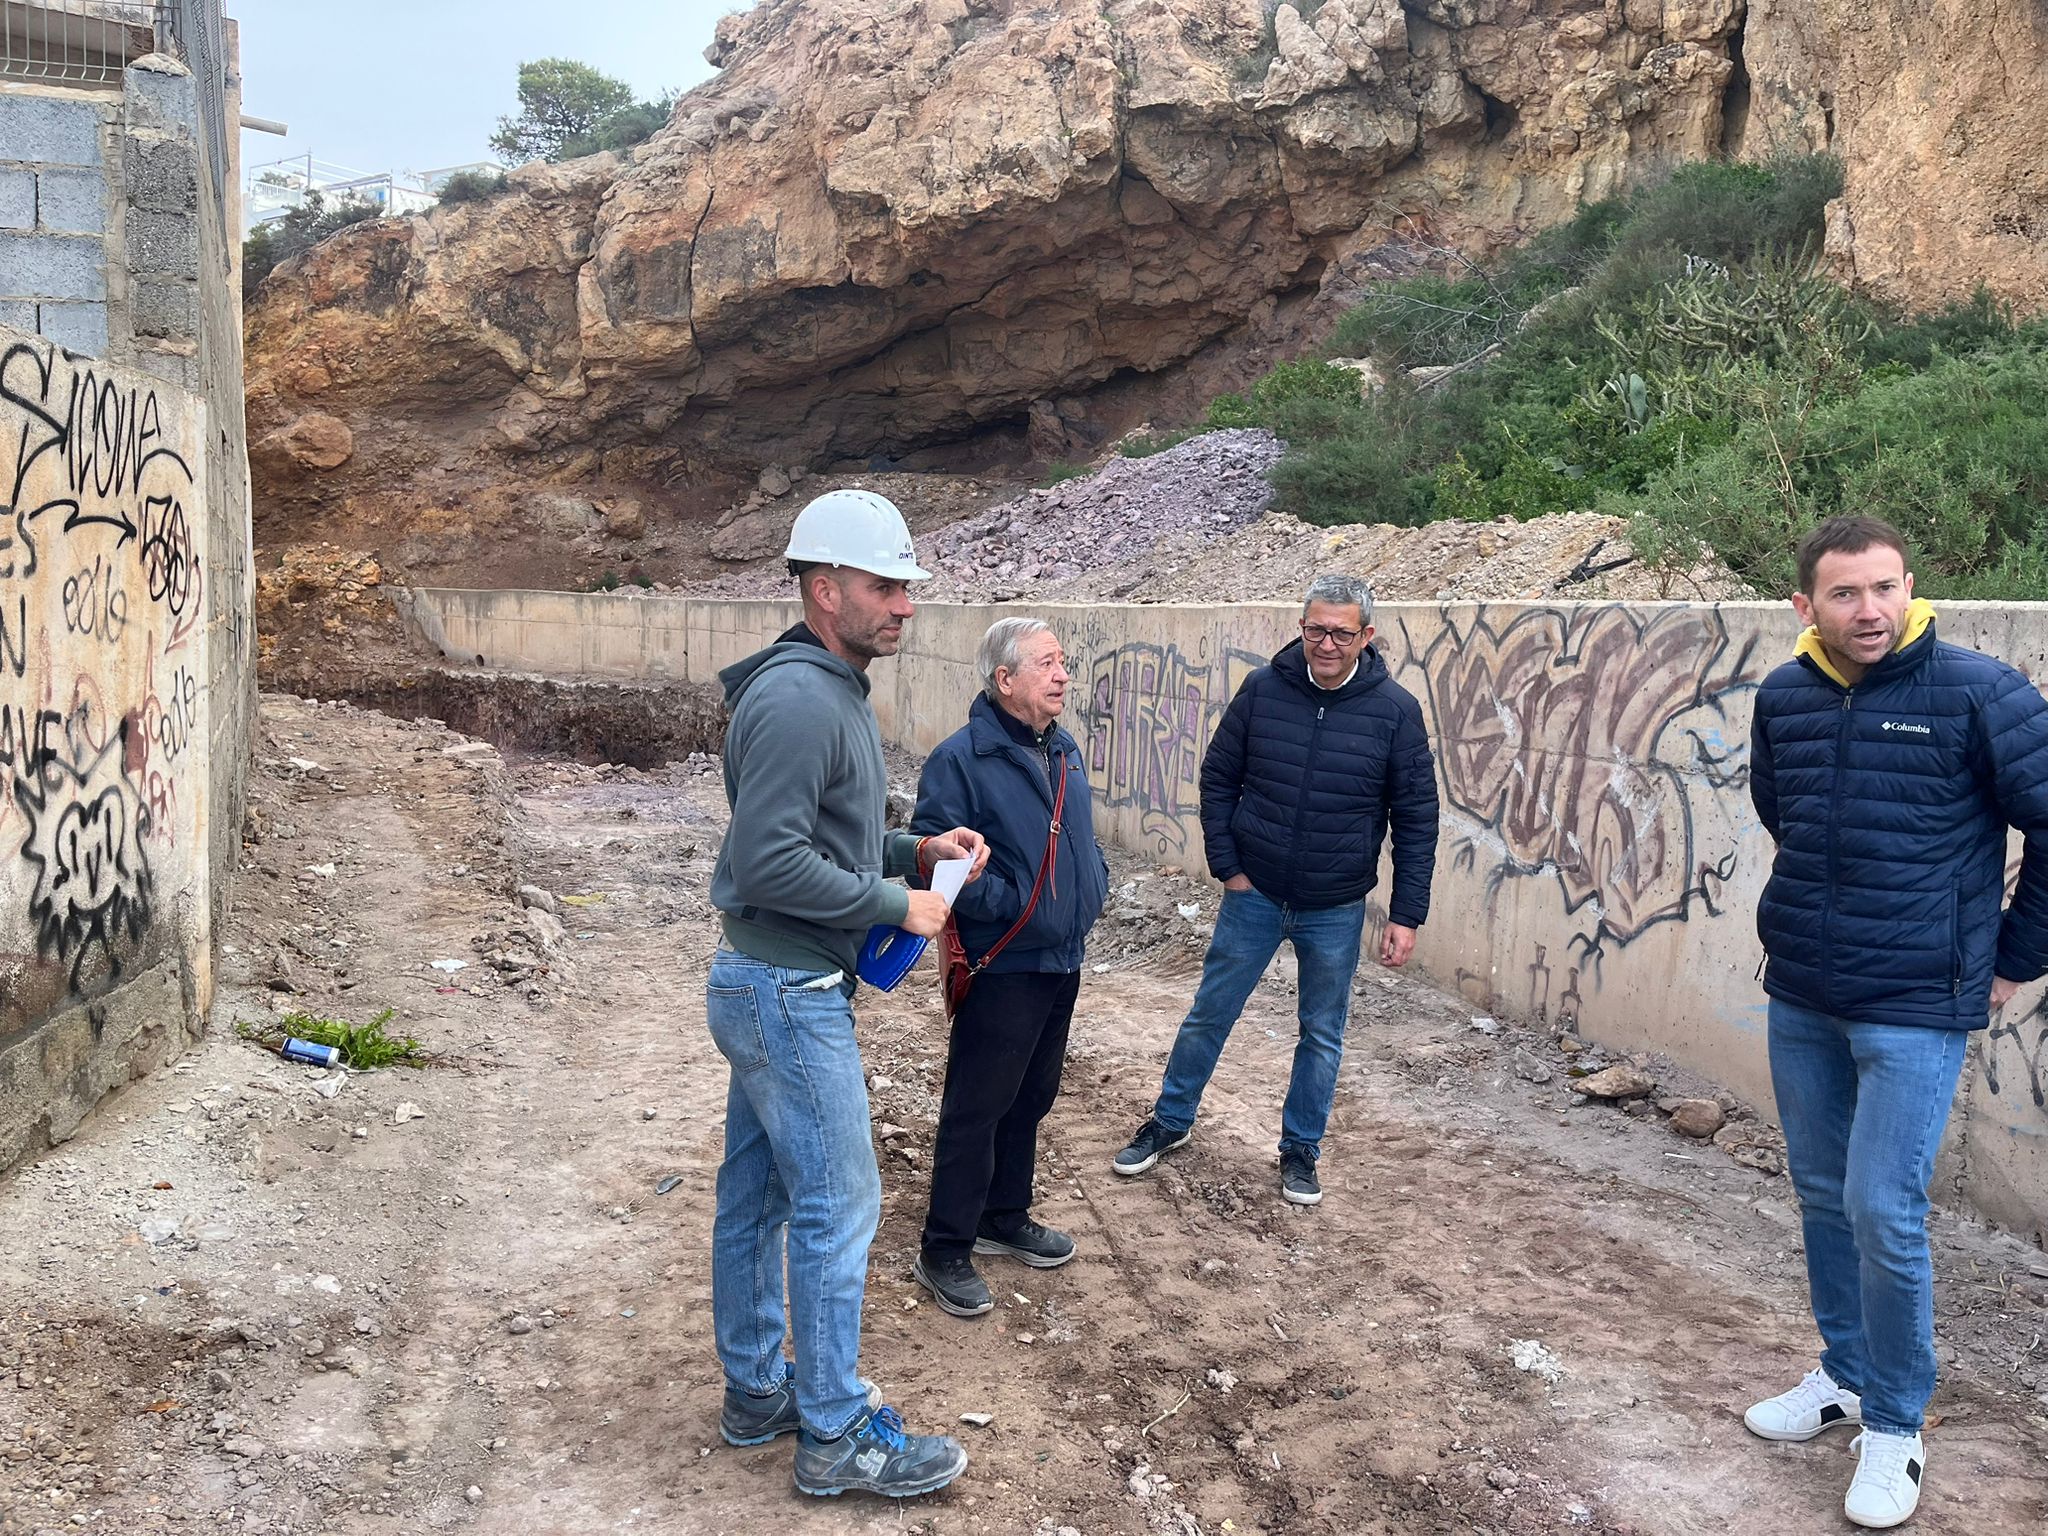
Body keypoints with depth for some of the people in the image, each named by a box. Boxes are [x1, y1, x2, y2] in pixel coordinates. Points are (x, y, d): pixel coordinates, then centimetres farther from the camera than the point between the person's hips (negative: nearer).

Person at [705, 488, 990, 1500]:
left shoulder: (829, 691, 12)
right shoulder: (797, 700, -21)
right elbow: (772, 862, -26)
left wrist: (916, 849, 5)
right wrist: (898, 906, -18)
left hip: (768, 987, 10)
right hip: (790, 996, -10)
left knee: (755, 1193, 17)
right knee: (837, 1205, -1)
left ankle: (756, 1391, 30)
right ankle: (837, 1435, 10)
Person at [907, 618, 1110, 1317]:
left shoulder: (1064, 751, 10)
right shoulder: (961, 758, -17)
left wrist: (1096, 883, 5)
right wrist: (1007, 903, -22)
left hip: (1063, 963, 8)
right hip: (1002, 966, -8)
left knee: (1031, 1099, 19)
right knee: (975, 1108, 0)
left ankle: (1005, 1217, 36)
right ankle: (944, 1250, 12)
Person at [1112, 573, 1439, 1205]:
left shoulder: (1395, 711, -10)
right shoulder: (1263, 690, -8)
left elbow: (1417, 819, -5)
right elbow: (1218, 779, 2)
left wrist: (1406, 915, -7)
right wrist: (1227, 865, -4)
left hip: (1336, 911, -1)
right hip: (1254, 894, 1)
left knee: (1322, 1035, 13)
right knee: (1209, 1015, 11)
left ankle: (1300, 1151, 30)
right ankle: (1171, 1122, 31)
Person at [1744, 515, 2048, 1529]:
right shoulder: (1783, 699, 1)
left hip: (1915, 1008, -5)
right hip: (1799, 999, 5)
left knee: (1883, 1211, -6)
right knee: (1822, 1196, 16)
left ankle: (1895, 1428, 13)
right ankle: (1846, 1374, 35)